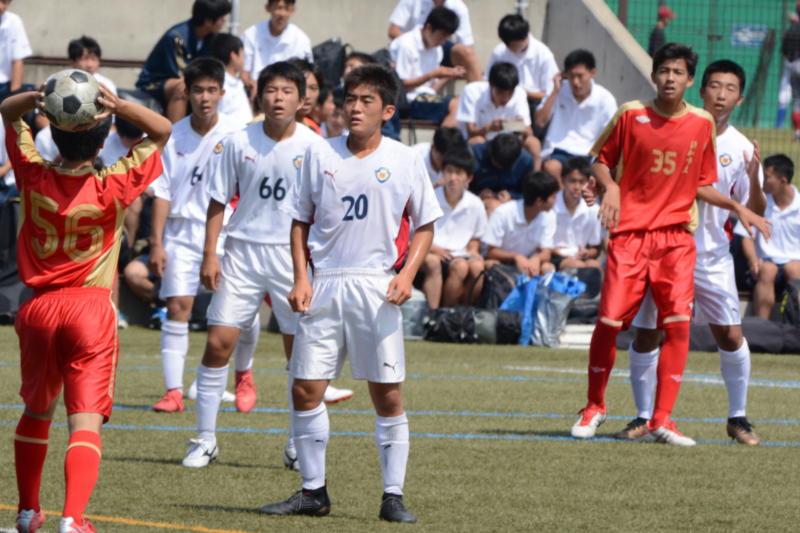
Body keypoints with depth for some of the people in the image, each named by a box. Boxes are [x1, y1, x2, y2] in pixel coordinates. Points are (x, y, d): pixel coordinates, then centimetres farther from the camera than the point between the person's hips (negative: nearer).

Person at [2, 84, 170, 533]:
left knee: (36, 411, 23)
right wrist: (118, 105, -20)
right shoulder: (111, 189, -12)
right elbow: (162, 130, -4)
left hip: (39, 310, 3)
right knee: (86, 422, -8)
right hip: (92, 311, -3)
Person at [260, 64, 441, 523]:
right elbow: (301, 221, 11)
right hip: (325, 284, 2)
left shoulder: (404, 161, 2)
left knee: (388, 394, -2)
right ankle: (313, 491, 11)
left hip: (378, 286, -2)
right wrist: (301, 278, 0)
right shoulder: (320, 156, 6)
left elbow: (425, 225, 8)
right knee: (306, 389, 0)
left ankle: (394, 495, 5)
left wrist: (407, 272, -7)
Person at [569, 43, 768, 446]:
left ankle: (661, 421, -5)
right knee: (609, 322, -5)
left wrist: (736, 207, 3)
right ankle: (594, 408, 18)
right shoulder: (631, 114, -1)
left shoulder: (702, 124, 5)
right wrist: (610, 187, -10)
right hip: (630, 232, -1)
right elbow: (601, 159, 10)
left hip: (676, 237, 2)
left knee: (678, 324, -12)